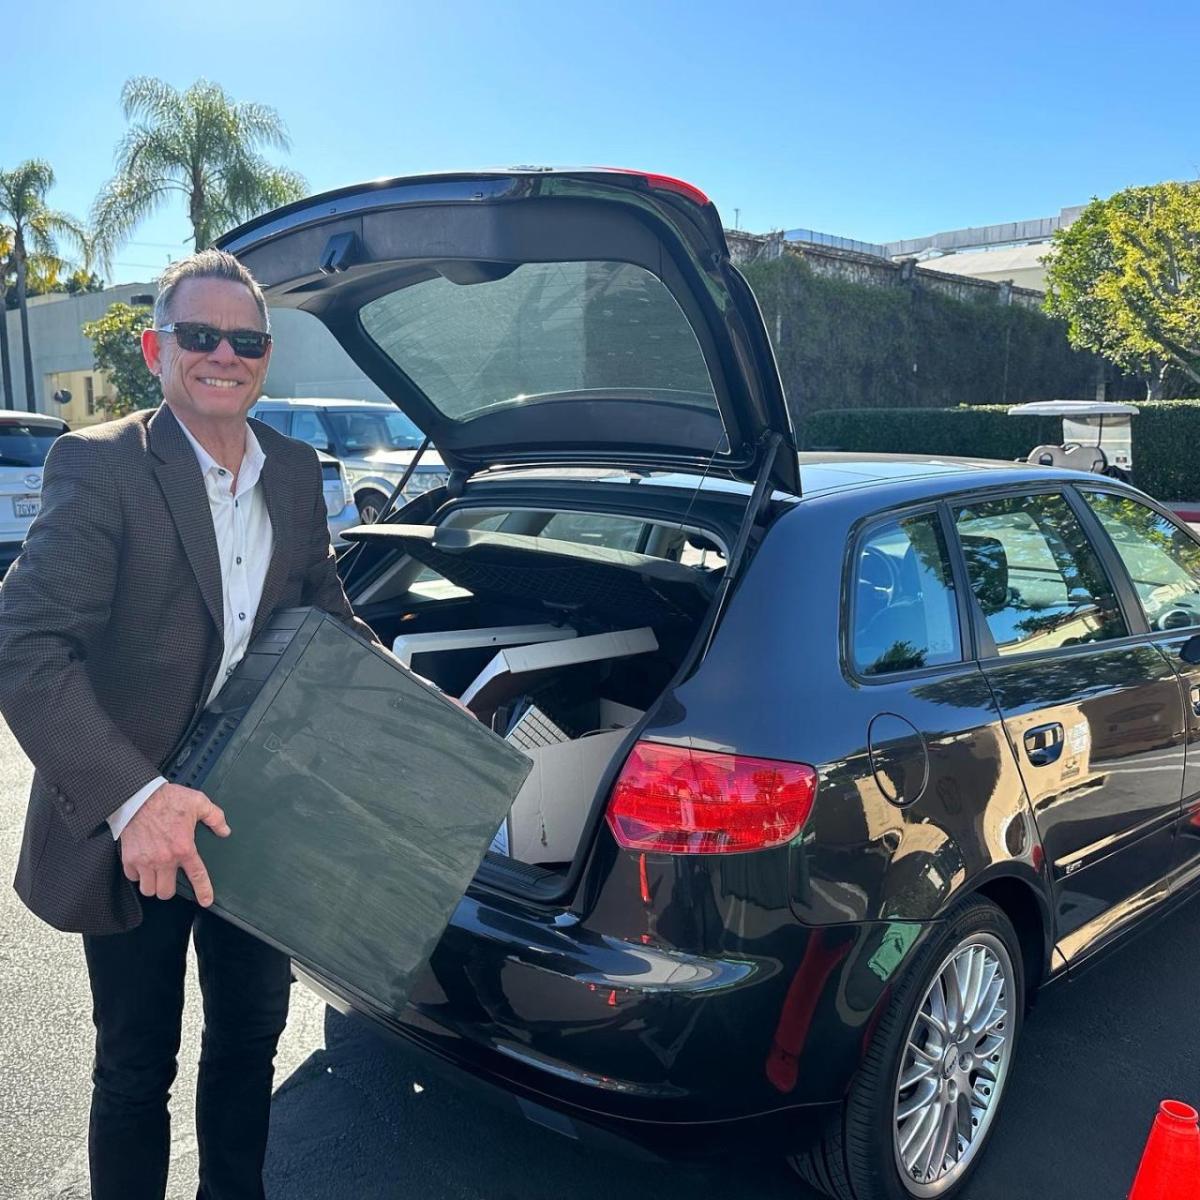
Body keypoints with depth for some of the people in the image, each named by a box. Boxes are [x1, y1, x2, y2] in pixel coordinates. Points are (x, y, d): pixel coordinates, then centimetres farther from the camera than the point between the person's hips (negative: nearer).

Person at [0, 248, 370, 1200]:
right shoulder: (99, 465, -16)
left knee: (251, 1034, 22)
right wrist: (131, 798, -36)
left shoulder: (297, 472, 2)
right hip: (130, 829, -5)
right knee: (137, 1067, 14)